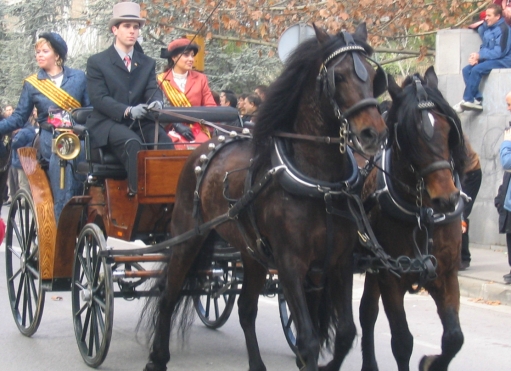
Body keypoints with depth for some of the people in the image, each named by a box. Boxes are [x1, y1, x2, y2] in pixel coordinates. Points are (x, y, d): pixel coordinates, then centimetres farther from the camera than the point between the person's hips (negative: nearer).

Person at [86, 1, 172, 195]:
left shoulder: (148, 63, 18)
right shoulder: (97, 62, 5)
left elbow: (153, 90, 4)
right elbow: (99, 98, -6)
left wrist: (156, 102, -24)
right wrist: (128, 111, -24)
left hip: (140, 123, 4)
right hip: (108, 124, -4)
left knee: (166, 142, -27)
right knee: (132, 142, -36)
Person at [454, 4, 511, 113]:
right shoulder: (488, 28, 11)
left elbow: (499, 52, -21)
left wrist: (480, 56, -16)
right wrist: (476, 57, -4)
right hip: (489, 59, 9)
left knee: (477, 70, -28)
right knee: (466, 70, -8)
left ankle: (467, 100, -19)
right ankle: (477, 100, -18)